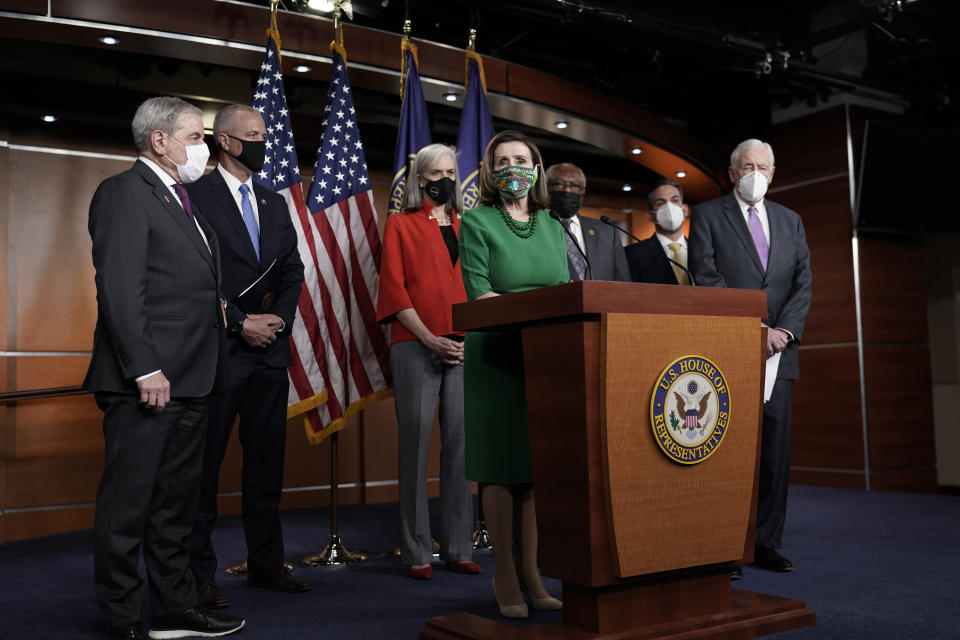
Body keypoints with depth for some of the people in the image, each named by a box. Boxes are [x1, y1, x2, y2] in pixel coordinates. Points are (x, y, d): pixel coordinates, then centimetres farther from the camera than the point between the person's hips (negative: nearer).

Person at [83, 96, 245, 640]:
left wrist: (216, 302, 10)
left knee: (176, 502, 16)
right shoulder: (124, 193, -8)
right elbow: (119, 290, -17)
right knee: (128, 504, 1)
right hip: (146, 384, -10)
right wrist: (145, 370, -21)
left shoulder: (186, 200, 20)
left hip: (190, 380, 10)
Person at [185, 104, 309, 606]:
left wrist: (280, 317, -2)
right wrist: (240, 324, -13)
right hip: (219, 348, -6)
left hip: (271, 348, 6)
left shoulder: (275, 204, 17)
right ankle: (199, 571, 11)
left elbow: (293, 270, 15)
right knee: (206, 462, 1)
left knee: (266, 460, 10)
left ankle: (266, 563, 20)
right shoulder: (197, 196, -3)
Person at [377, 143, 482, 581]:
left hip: (465, 348, 4)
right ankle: (416, 551, 4)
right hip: (416, 347, -3)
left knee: (460, 445, 3)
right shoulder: (401, 224, 9)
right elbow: (394, 288, 0)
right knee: (416, 444, -2)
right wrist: (430, 339, -11)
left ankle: (458, 548, 10)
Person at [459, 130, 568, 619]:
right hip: (497, 355, -4)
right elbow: (479, 293, -10)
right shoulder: (476, 222, 1)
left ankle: (530, 573, 13)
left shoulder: (553, 228, 15)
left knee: (539, 463, 5)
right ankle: (504, 575, 8)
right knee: (502, 464, -2)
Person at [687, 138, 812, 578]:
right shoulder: (707, 215, 5)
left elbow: (803, 281, 9)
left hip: (778, 352, 4)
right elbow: (707, 277, -7)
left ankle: (765, 543, 15)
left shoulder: (790, 221, 18)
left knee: (776, 451, 5)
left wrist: (783, 330, -9)